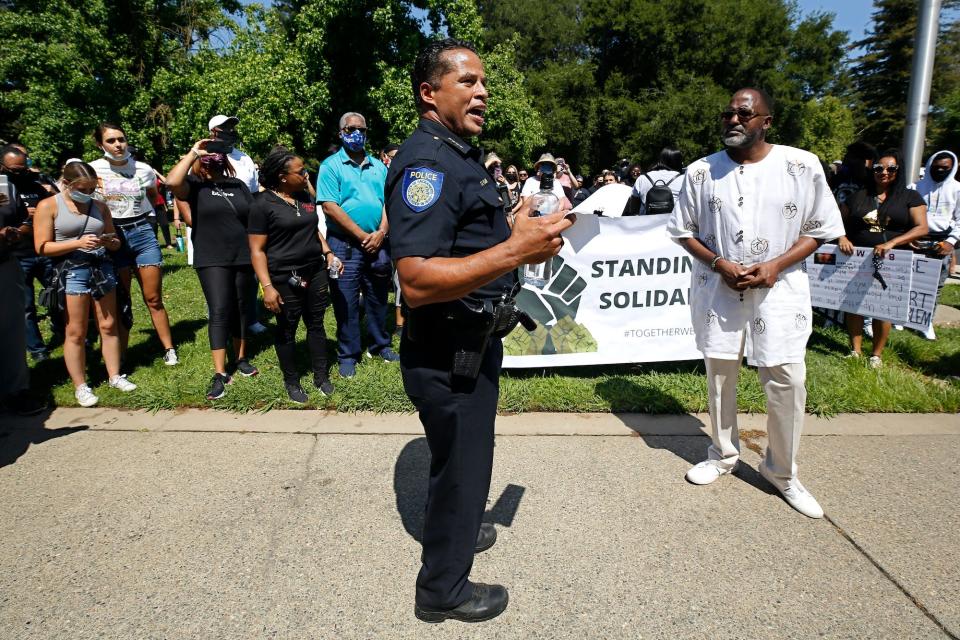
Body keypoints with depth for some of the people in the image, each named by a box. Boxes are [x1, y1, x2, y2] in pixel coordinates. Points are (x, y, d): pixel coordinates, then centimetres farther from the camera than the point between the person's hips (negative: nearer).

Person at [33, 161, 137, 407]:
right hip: (71, 271, -4)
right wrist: (78, 243, -18)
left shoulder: (100, 207, 11)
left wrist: (109, 242, -7)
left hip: (102, 268, 4)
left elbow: (116, 243, 17)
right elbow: (41, 247, -7)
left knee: (109, 326, 7)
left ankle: (115, 376, 19)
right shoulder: (48, 207, -1)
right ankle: (80, 386, 10)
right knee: (76, 333, 0)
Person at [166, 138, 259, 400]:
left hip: (242, 257, 4)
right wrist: (192, 153, -15)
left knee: (240, 309, 12)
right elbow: (172, 182, -23)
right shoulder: (195, 184, -1)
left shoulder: (238, 185, 12)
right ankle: (219, 374, -7)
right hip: (212, 260, -4)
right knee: (219, 312, -10)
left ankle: (241, 358, 27)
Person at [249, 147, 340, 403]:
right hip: (285, 279, -5)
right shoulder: (263, 204, -11)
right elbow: (257, 250, -12)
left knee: (316, 324, 12)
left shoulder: (305, 196, 8)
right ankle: (291, 382, 24)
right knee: (287, 331, 9)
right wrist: (267, 287, -19)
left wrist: (328, 253, 7)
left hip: (315, 272, 6)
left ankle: (321, 376, 24)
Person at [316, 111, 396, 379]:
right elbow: (330, 207, -10)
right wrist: (362, 236, -13)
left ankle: (380, 345, 29)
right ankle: (347, 355, 13)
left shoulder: (379, 166, 14)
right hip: (345, 244, -4)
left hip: (378, 243, 4)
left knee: (378, 298, 13)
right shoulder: (331, 165, -1)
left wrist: (381, 232, -9)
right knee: (346, 302, 2)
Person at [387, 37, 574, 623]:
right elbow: (417, 282, -31)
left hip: (472, 344, 10)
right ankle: (442, 590, 31)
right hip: (447, 355, -10)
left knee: (462, 456, 27)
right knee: (461, 463, 8)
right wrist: (514, 250, -33)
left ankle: (456, 528, 53)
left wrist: (524, 240, 7)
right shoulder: (425, 162, -21)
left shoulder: (462, 155, 13)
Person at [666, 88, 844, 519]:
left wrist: (776, 265, -14)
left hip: (779, 289, -1)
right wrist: (718, 264, -11)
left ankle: (782, 472, 21)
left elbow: (821, 229, 2)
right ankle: (723, 455, 32)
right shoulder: (701, 171, 0)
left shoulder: (802, 166, -3)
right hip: (717, 290, 1)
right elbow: (682, 230, 5)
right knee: (720, 376, 11)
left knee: (787, 381, -1)